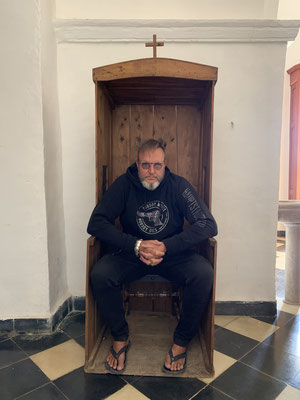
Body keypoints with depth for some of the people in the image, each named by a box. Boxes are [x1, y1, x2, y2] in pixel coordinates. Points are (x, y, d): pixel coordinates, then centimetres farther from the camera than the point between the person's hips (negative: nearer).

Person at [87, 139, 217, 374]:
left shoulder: (178, 185, -11)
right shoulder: (124, 185, -9)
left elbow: (208, 225, -18)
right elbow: (96, 224, -15)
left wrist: (166, 246, -28)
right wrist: (136, 246, -27)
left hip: (174, 254, 0)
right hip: (131, 253, 1)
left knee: (204, 274, -27)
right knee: (99, 275, -25)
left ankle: (181, 342, -3)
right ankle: (121, 338, 2)